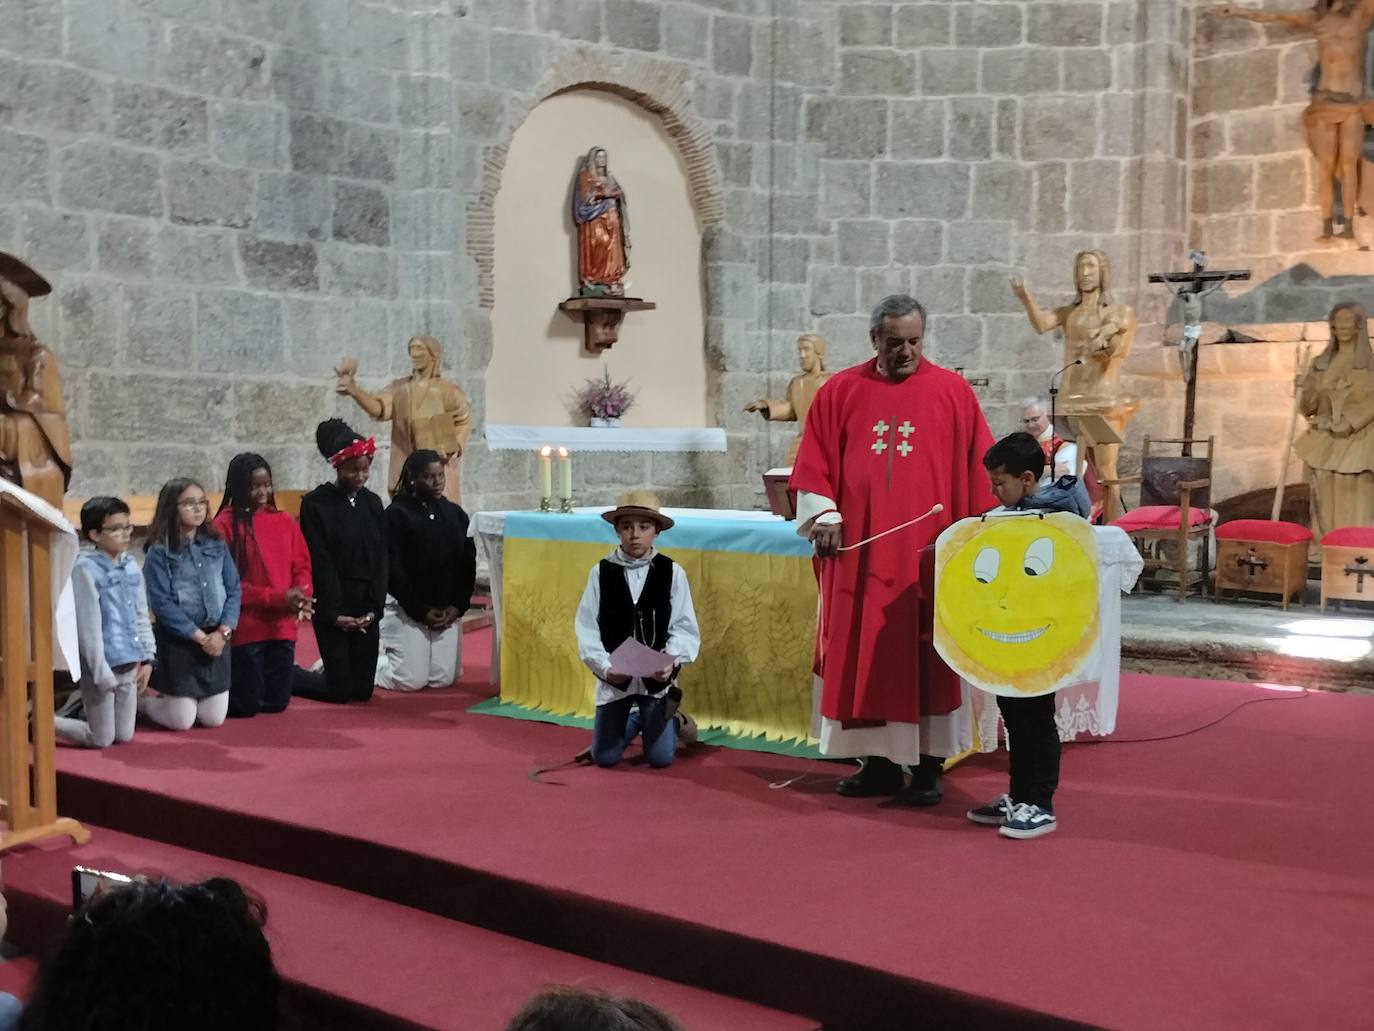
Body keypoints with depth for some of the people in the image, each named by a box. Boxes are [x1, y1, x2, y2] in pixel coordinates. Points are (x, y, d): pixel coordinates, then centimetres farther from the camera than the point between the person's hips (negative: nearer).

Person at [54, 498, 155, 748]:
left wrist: (147, 657, 9)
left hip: (130, 663, 6)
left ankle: (83, 710, 39)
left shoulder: (131, 566, 6)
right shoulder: (85, 569, -15)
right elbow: (89, 626, -16)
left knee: (124, 736, 14)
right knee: (101, 740, 4)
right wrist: (102, 672, -16)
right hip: (101, 665, -6)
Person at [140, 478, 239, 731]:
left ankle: (178, 699, 37)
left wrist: (223, 632, -12)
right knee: (182, 721, 2)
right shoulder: (159, 552, -9)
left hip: (217, 639, 4)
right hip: (177, 642, -4)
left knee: (213, 719, 8)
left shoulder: (217, 546, 5)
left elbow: (233, 590, 2)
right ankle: (141, 700, 30)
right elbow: (162, 603, -14)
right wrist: (199, 636, -17)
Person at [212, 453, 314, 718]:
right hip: (245, 629, -5)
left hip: (283, 627, 5)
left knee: (277, 703, 9)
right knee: (246, 706, 2)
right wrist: (277, 598, -17)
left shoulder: (284, 521, 8)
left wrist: (301, 596, -11)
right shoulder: (225, 524, -9)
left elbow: (302, 566, 11)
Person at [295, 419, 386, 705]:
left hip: (366, 605, 5)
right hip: (332, 606, -5)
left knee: (362, 690, 4)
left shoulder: (373, 503, 6)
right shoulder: (315, 504, -8)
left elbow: (380, 560, 4)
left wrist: (374, 607, -7)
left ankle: (324, 670, 35)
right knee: (339, 691, -4)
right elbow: (320, 564, -10)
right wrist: (334, 613, -15)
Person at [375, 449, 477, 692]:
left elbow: (468, 565, 6)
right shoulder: (397, 514, -8)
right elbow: (392, 570, -11)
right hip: (407, 608, -5)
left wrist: (458, 607, -5)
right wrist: (421, 611, -12)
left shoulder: (455, 514, 7)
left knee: (443, 679, 2)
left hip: (448, 610, 5)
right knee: (410, 681, -9)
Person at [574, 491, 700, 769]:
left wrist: (672, 661, -23)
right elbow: (586, 628, -5)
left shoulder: (672, 572, -7)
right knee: (604, 757, 5)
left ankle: (672, 719, 35)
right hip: (614, 676, 1)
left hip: (656, 676, -1)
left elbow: (685, 628, -5)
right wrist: (605, 667, -18)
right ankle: (635, 720, 36)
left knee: (660, 758, 1)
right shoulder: (601, 572, -6)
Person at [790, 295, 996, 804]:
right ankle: (881, 762, 17)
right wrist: (824, 516, -5)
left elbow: (975, 469, 3)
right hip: (859, 551, 2)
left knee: (926, 661, 2)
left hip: (928, 552, -2)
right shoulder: (840, 391, 6)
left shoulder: (952, 391, 2)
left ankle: (929, 766, 11)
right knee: (863, 659, 6)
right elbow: (815, 462, 7)